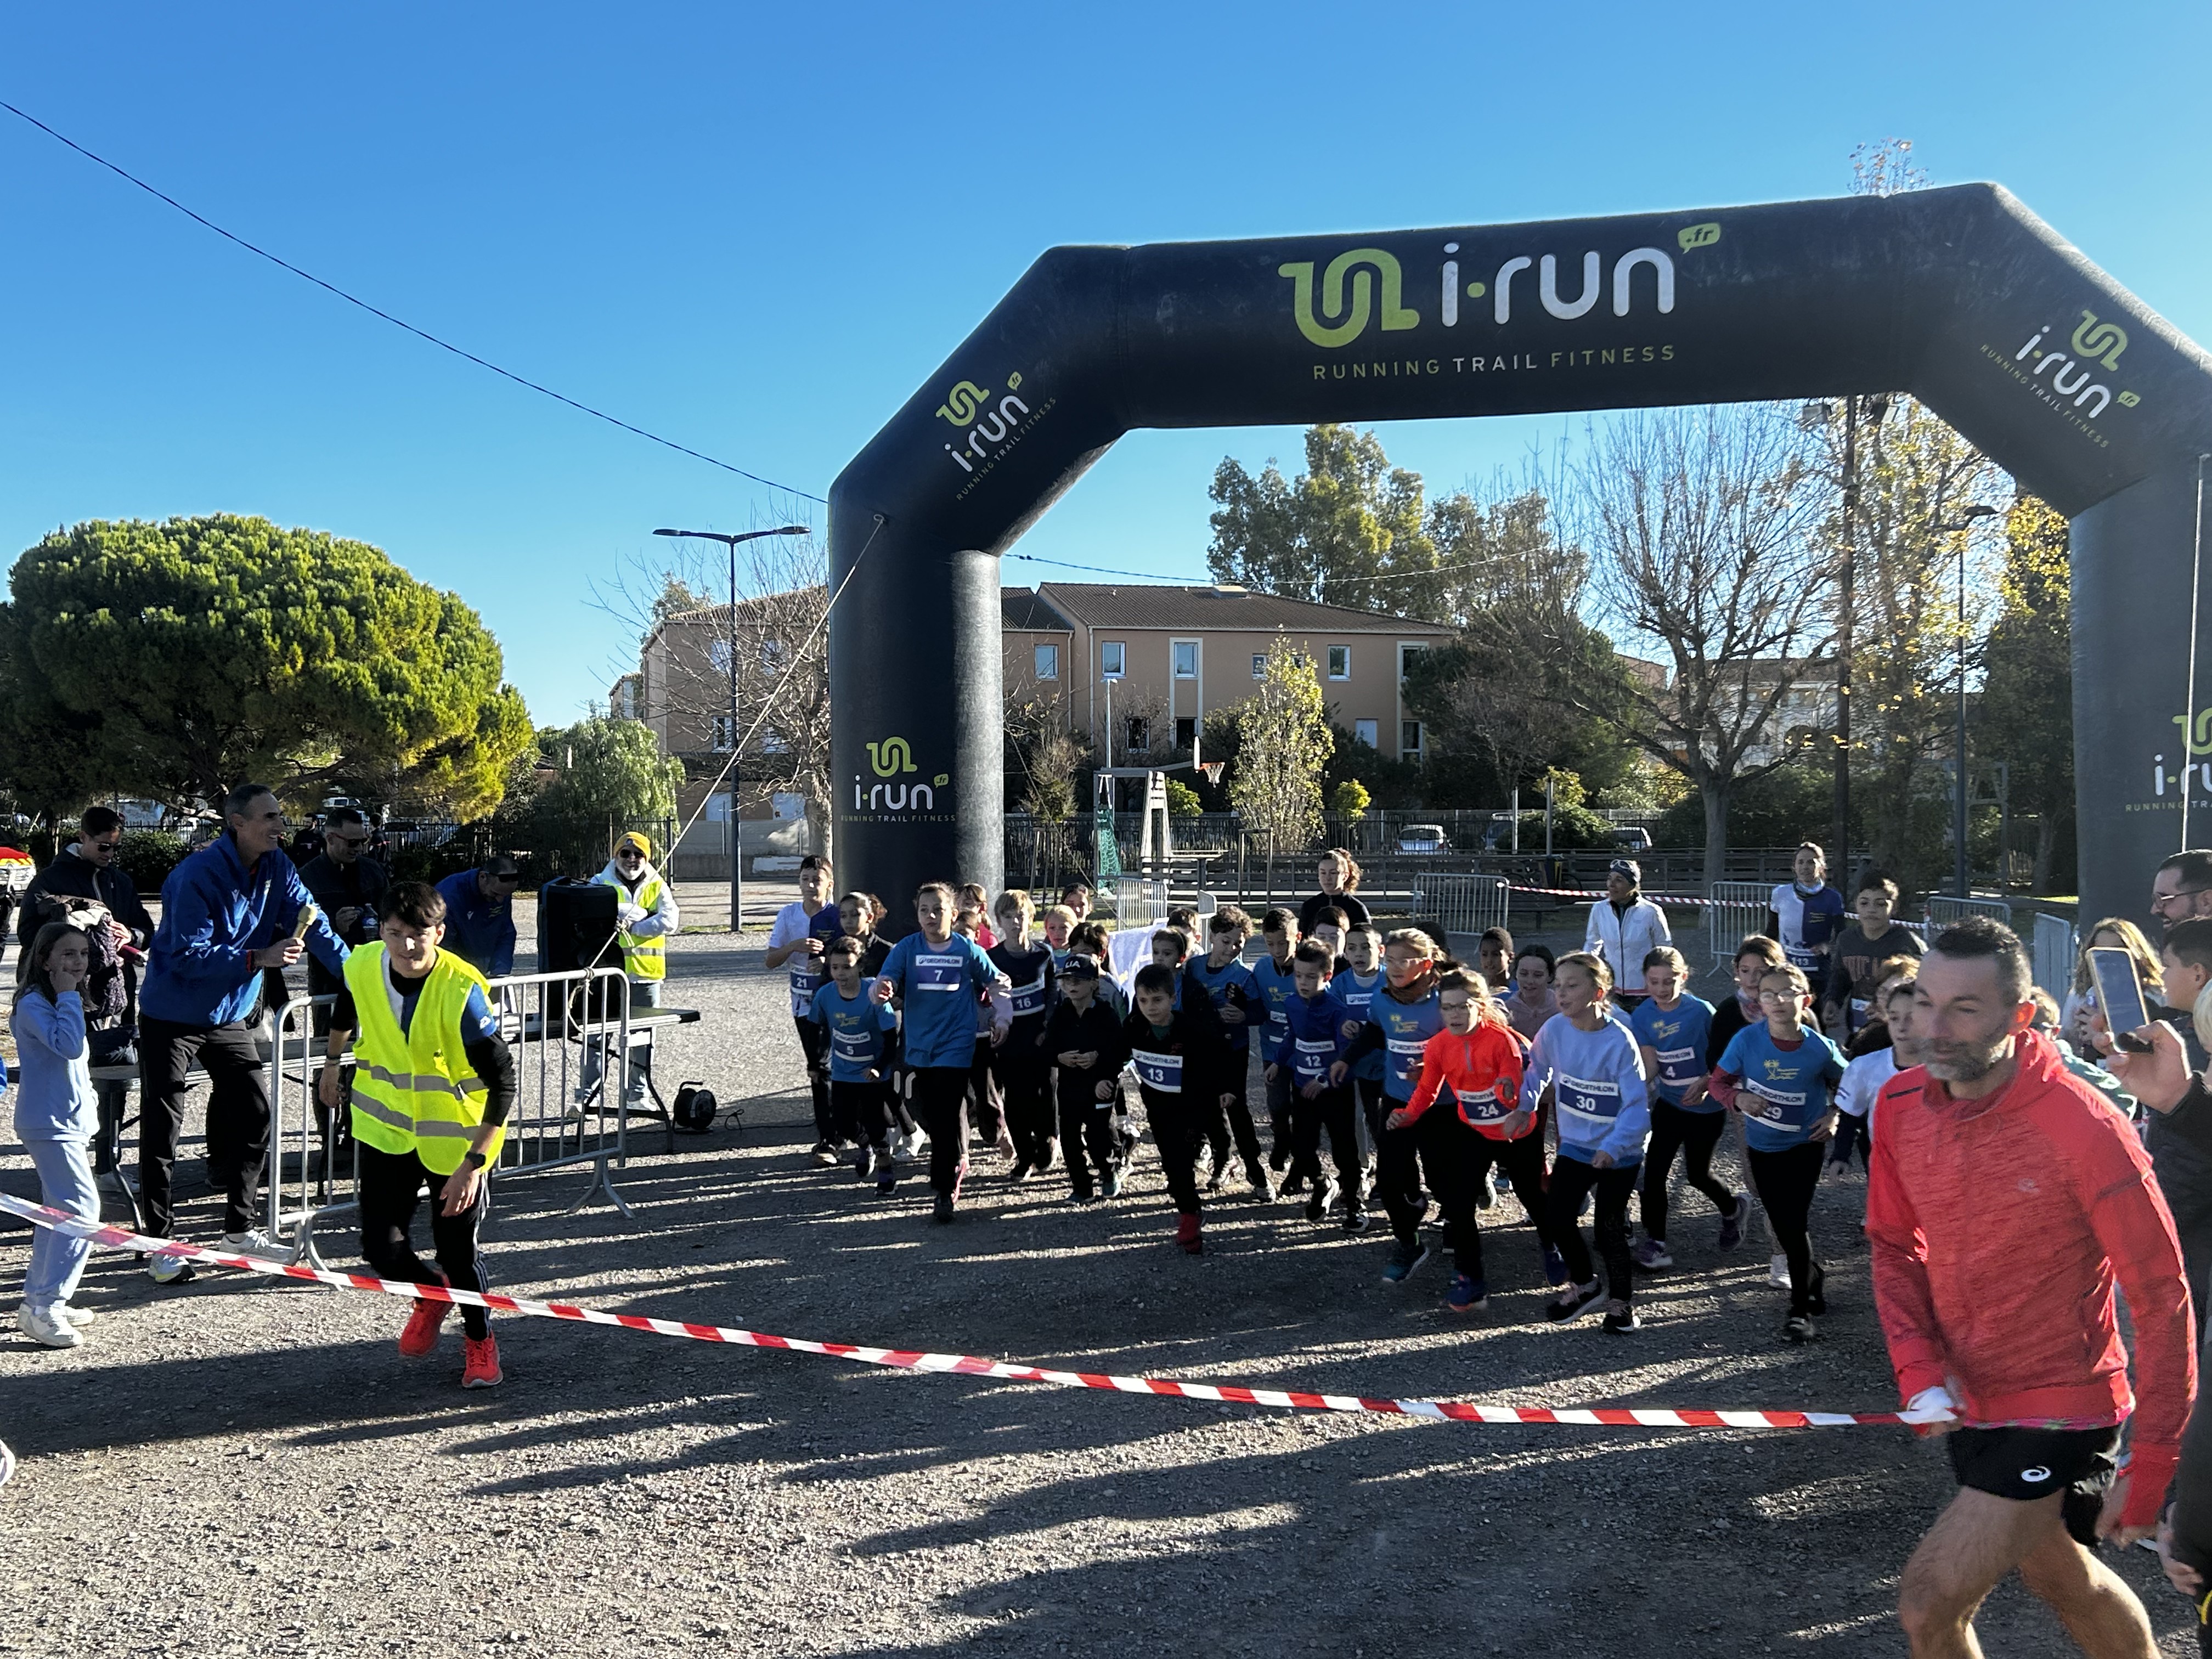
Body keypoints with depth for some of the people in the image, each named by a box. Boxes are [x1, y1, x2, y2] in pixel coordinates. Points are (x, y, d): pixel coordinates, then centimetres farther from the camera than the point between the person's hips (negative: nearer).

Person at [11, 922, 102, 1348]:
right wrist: (69, 996, -22)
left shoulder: (62, 1003, 15)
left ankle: (39, 1303, 24)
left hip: (68, 1123, 10)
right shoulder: (32, 1004, -15)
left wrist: (86, 1117, 20)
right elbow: (69, 1046, -31)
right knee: (83, 1210, -15)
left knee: (59, 1214, 15)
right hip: (50, 1125, -10)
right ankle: (43, 1308, -11)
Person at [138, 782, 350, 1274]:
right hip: (173, 1015, -6)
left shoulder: (276, 867, -5)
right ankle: (159, 1243, 9)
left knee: (255, 1115, 7)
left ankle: (240, 1230, 19)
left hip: (231, 1015, 6)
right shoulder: (197, 876, -24)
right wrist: (259, 958, -32)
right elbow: (190, 956, -25)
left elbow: (312, 923, -6)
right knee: (162, 1131, -1)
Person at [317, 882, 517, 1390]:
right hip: (386, 1129, 4)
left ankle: (480, 1341, 31)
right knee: (381, 1247, -2)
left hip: (455, 1136, -4)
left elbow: (502, 1081, -25)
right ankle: (431, 1294, 34)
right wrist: (332, 1061, 28)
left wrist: (473, 1163, -29)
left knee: (458, 1249, 2)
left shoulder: (461, 991, -28)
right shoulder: (362, 967, -13)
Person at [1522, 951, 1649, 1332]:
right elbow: (1537, 1068, 8)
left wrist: (1612, 1147, -35)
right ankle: (1583, 1283, 29)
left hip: (1618, 1154, -4)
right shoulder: (1555, 1029, -11)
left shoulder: (1620, 1041, -24)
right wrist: (1524, 1106, -2)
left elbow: (1636, 1104, -24)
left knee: (1609, 1230, 1)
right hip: (1573, 1144, 4)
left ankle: (1622, 1301, 26)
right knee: (1557, 1217, 1)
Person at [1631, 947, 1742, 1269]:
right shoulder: (1642, 1016, -8)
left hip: (1706, 1107, -3)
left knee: (1697, 1173, 11)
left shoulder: (1700, 1010, -19)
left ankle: (1733, 1209, 43)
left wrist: (1705, 1083, -24)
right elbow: (1651, 1066, -11)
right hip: (1669, 1103, 3)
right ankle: (1655, 1243, 6)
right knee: (1654, 1170, -6)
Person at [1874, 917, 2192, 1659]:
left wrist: (2149, 1471, -16)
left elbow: (2163, 1299, -17)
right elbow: (1894, 1245, 5)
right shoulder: (1900, 1104, -8)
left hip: (2058, 1410, -6)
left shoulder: (2085, 1130, -25)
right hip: (1968, 1399, 6)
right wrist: (1920, 1370, -9)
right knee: (2063, 1579, 25)